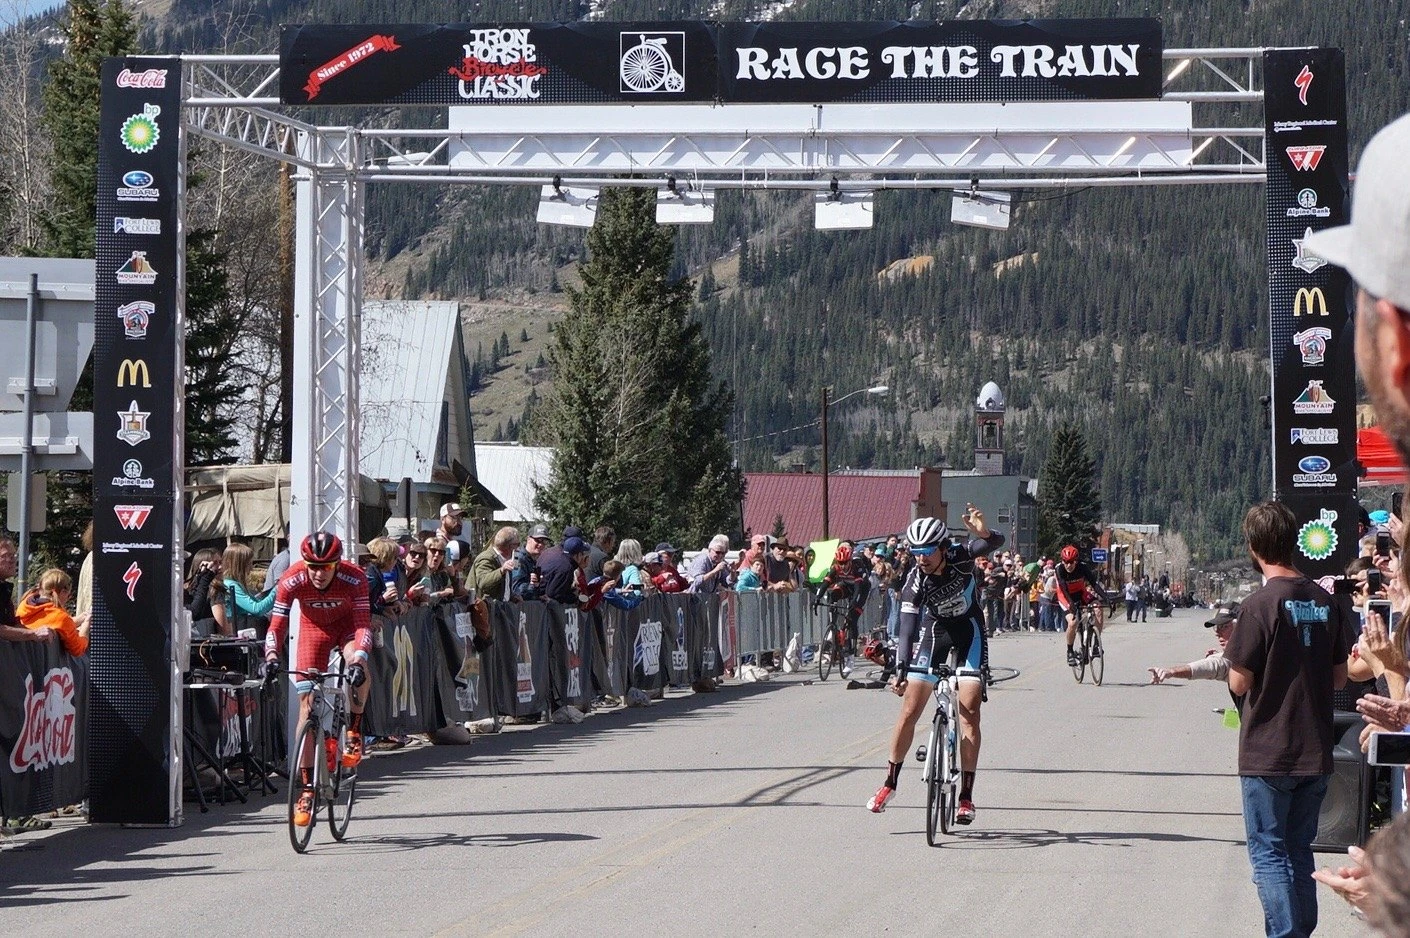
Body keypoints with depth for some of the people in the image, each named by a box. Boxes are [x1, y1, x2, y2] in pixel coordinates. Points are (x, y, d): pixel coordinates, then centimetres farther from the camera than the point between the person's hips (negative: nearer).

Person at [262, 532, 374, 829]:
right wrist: (271, 656, -47)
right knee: (307, 703, -9)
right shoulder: (292, 580, -29)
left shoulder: (354, 579, -31)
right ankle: (307, 789, -5)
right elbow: (277, 625, -29)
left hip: (347, 625, -1)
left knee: (359, 666, -35)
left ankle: (353, 732, -9)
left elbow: (363, 624, -33)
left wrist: (358, 659, -50)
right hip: (313, 628, 1)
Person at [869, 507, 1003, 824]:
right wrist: (900, 671, -39)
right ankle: (890, 783, 14)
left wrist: (984, 533, -65)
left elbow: (995, 542, -41)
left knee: (969, 712, -12)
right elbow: (906, 628, -27)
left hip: (969, 628, -1)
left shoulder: (960, 556, -25)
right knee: (909, 710, -2)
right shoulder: (915, 581, -24)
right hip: (934, 630, 1)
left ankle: (966, 796, -10)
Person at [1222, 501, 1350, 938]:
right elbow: (1339, 676, 10)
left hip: (1268, 754, -6)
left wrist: (1232, 660, 6)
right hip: (1316, 753, 6)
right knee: (1299, 850, 16)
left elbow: (1239, 682, -14)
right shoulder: (1325, 601, 3)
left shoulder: (1260, 604, -15)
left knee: (1268, 852, 1)